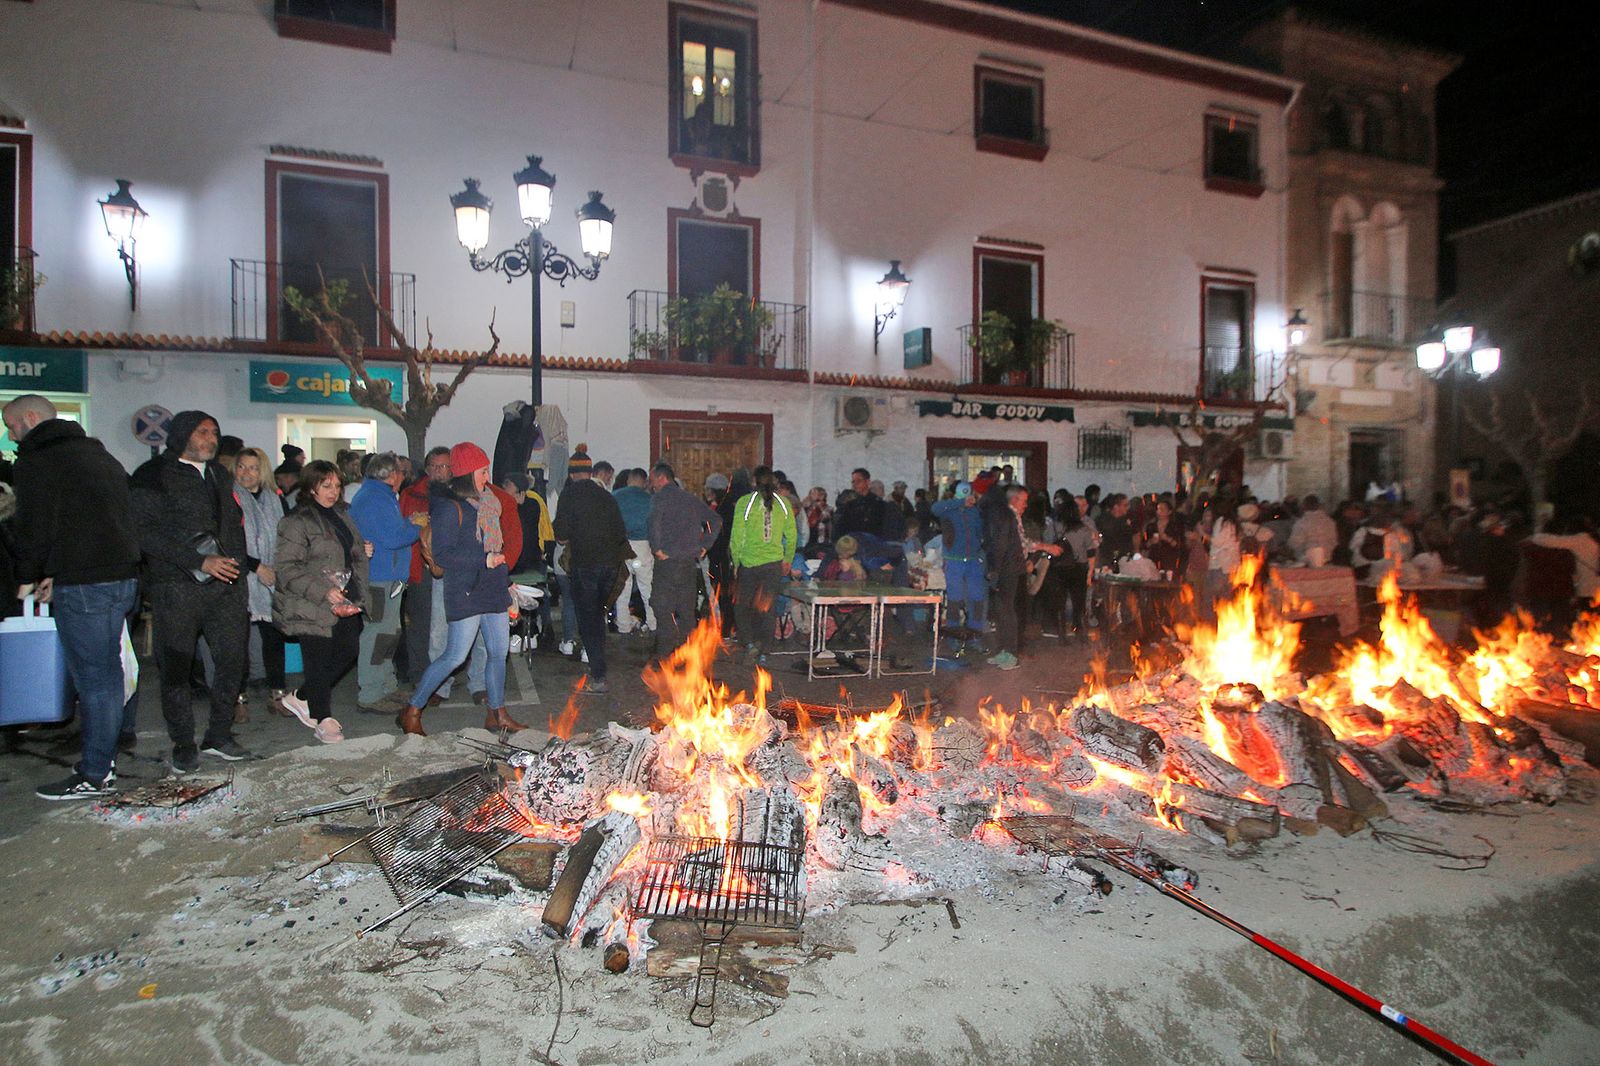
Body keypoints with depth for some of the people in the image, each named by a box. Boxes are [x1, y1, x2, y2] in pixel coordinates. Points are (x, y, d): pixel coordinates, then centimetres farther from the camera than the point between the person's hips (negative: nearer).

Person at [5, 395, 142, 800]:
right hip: (122, 577, 9)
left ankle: (93, 776, 5)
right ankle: (103, 759, 24)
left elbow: (35, 526, -11)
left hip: (83, 585, -9)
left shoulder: (38, 460, -7)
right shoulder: (98, 453, 20)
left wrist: (26, 577, 4)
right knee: (105, 671, 15)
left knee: (92, 678, -3)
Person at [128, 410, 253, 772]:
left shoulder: (219, 474, 18)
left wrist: (237, 563, 10)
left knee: (234, 658, 3)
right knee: (176, 669, 2)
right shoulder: (152, 476, -2)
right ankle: (183, 746, 14)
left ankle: (219, 735, 17)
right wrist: (201, 561, -16)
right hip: (175, 589, -5)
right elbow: (146, 533, -11)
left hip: (224, 584, 5)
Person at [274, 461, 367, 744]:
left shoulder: (342, 515, 14)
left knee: (349, 649, 10)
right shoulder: (297, 521, -12)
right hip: (311, 607, -8)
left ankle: (300, 697, 28)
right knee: (318, 661, 0)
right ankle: (323, 719, 14)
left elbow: (354, 554, 27)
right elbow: (287, 568, -18)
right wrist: (323, 591, -23)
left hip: (343, 602, 8)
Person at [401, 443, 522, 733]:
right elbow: (442, 554, -18)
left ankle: (497, 714, 22)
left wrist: (506, 583, 18)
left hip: (492, 589, 8)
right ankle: (411, 711, 10)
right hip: (465, 592, -8)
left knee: (499, 652, 10)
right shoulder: (449, 507, -12)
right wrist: (483, 560, -20)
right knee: (455, 656, -6)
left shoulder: (484, 503, 13)